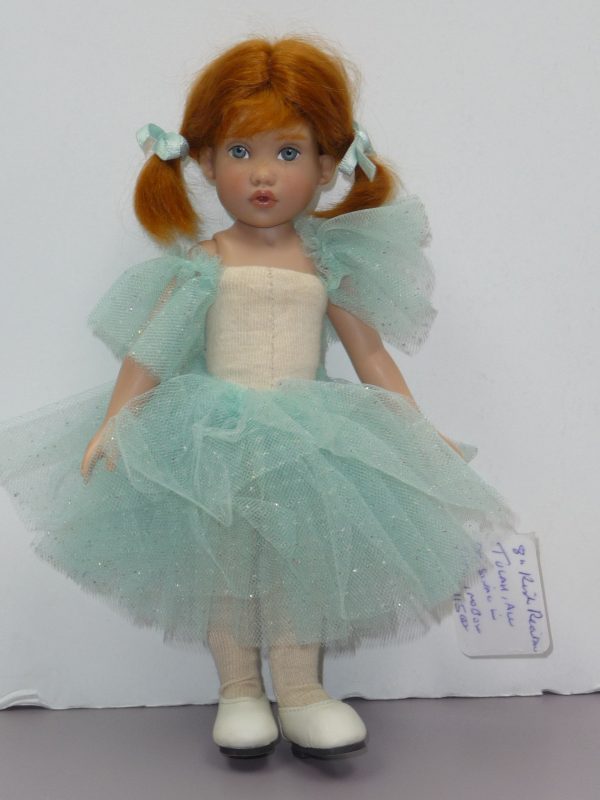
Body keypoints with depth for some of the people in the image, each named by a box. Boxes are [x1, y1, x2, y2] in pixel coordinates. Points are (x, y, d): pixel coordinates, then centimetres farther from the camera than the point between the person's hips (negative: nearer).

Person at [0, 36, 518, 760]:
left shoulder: (327, 265, 5)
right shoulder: (201, 264, 1)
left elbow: (372, 358, 8)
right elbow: (149, 353, 1)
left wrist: (419, 433, 5)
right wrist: (112, 424, -6)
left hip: (305, 440, 1)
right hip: (217, 441, 0)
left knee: (300, 557, 0)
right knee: (225, 561, 3)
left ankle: (301, 692, 13)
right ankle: (238, 692, 16)